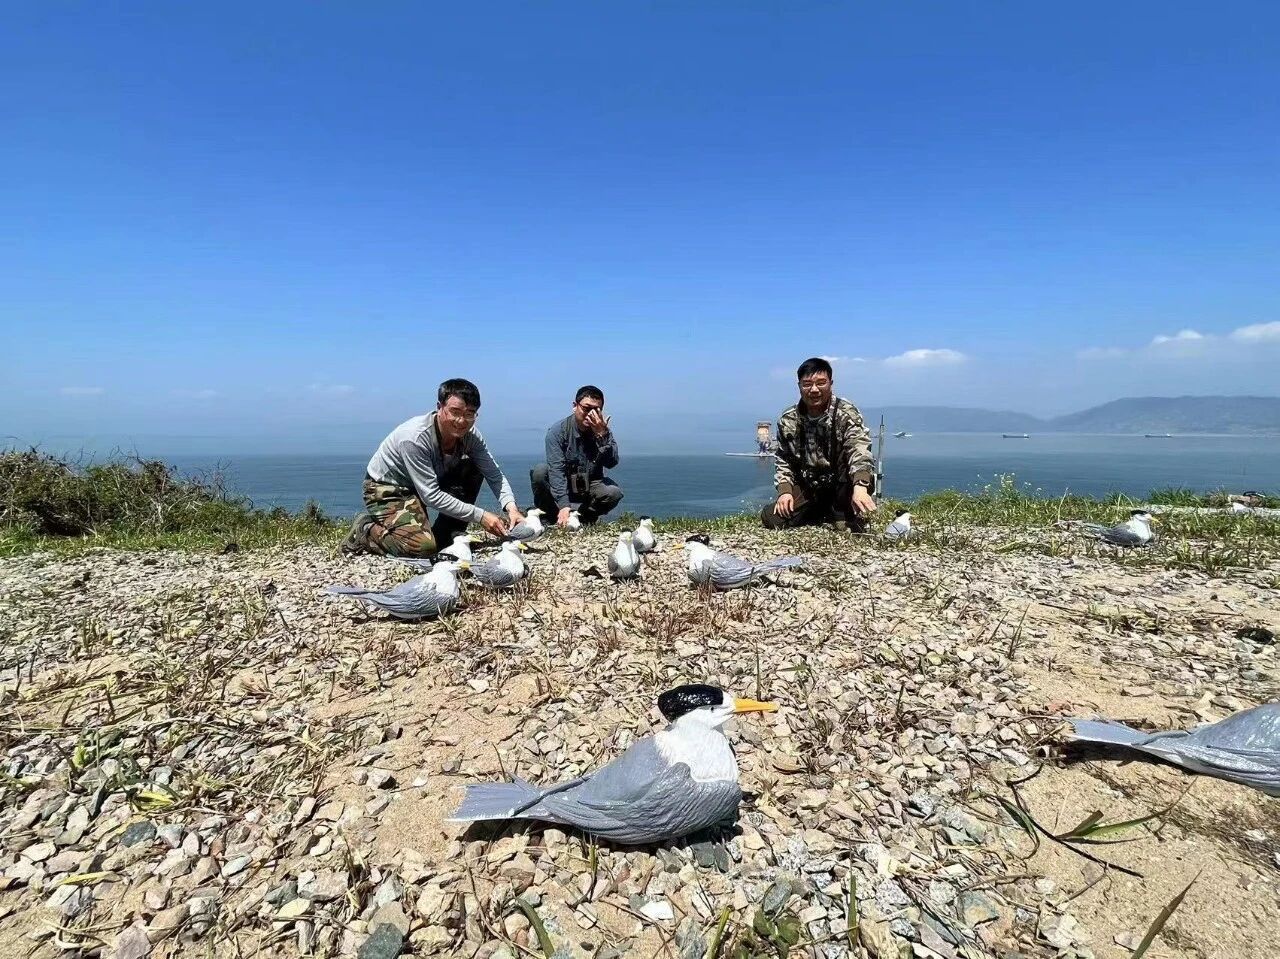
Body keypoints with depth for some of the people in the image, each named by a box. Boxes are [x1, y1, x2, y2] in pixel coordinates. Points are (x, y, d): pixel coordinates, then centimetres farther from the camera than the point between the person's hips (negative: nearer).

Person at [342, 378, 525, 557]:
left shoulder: (470, 435, -15)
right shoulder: (415, 438, -33)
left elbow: (495, 475, -10)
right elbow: (431, 496, -32)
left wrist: (511, 507, -29)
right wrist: (480, 516, -33)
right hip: (386, 490, -7)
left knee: (473, 471, -10)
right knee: (424, 546, -28)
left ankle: (446, 535, -1)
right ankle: (365, 531, 0)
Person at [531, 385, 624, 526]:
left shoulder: (604, 431, -5)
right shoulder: (557, 431, -14)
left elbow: (611, 463, -19)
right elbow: (556, 469, -25)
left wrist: (602, 435, -33)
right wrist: (563, 505, -36)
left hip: (589, 489, 1)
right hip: (562, 488, -1)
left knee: (614, 491, -27)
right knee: (540, 471, -28)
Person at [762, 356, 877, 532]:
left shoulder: (847, 414, -16)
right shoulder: (788, 421, -4)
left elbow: (859, 452, -31)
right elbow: (784, 461, 5)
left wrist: (860, 487, -50)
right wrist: (785, 491, -13)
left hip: (843, 485, -3)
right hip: (808, 487, 4)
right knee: (771, 517, -15)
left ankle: (847, 515, 0)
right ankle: (829, 513, 8)